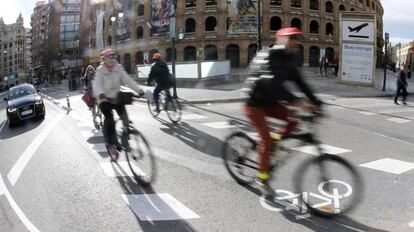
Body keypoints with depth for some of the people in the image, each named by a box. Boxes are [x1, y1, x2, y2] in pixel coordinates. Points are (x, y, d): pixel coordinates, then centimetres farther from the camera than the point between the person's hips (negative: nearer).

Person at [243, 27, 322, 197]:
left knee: (294, 120, -13)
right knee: (266, 139, -12)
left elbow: (300, 83, 1)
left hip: (270, 102, 7)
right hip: (255, 104, -7)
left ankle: (273, 143, 10)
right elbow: (272, 84, -37)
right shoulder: (267, 56, -23)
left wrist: (316, 103, -8)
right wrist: (296, 102, -46)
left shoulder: (289, 59, 2)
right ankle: (262, 178, 6)